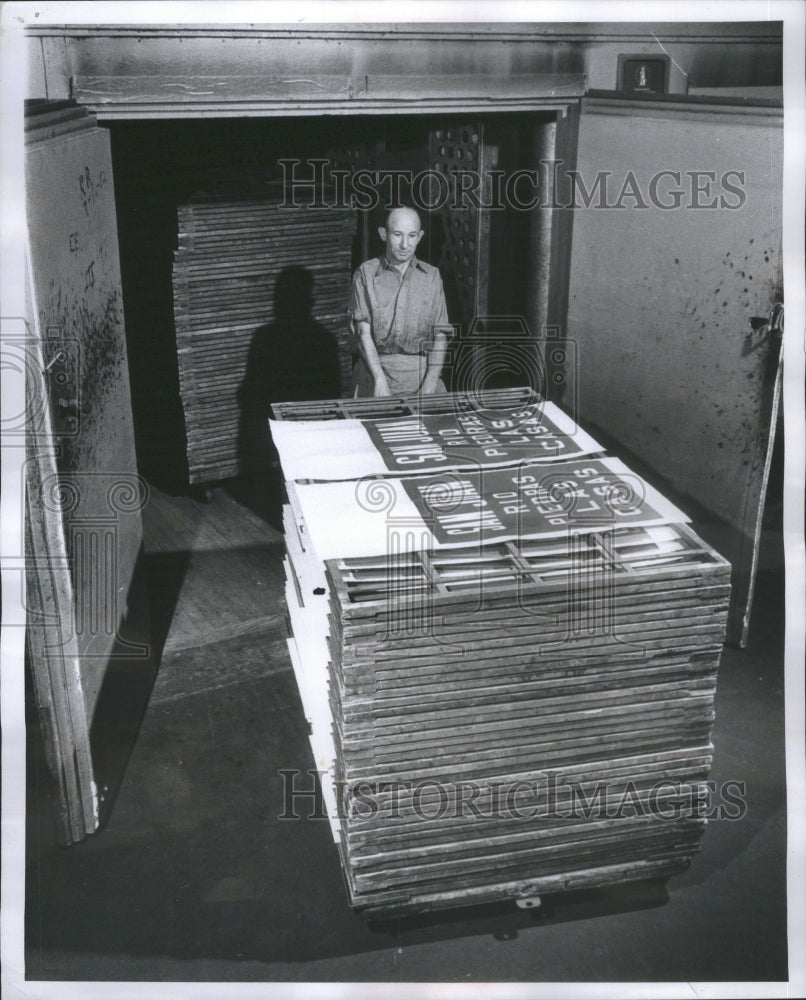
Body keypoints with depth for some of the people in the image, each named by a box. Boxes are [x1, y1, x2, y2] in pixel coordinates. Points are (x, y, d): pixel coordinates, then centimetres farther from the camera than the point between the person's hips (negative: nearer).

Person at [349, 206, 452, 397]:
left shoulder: (432, 276, 10)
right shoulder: (366, 273, 5)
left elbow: (440, 336, 5)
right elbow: (363, 332, -3)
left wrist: (430, 383, -9)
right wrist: (380, 379, -15)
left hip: (422, 372, 1)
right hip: (375, 369, -1)